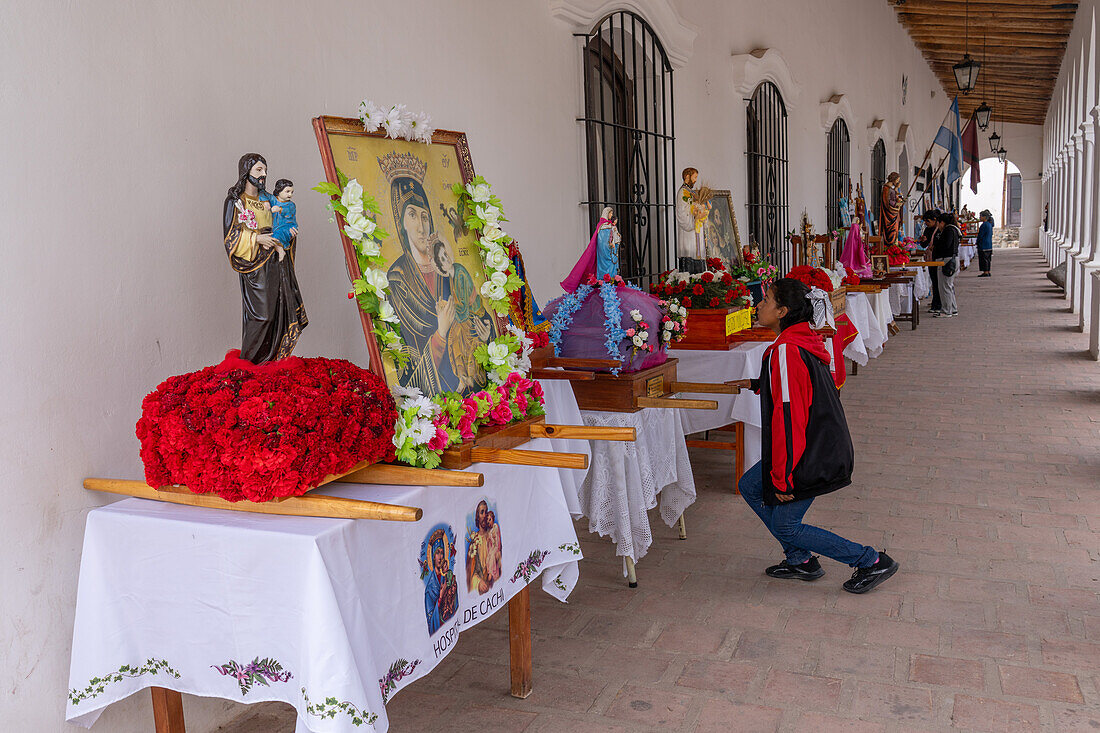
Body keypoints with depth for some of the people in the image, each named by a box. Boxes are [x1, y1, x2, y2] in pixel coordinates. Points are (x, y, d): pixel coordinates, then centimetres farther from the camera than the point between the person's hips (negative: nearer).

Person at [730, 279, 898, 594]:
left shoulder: (786, 351, -23)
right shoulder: (805, 341, 7)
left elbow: (787, 417, -26)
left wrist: (782, 479, -21)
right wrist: (756, 384, 39)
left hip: (812, 457, -10)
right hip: (823, 446, 10)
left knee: (784, 525, 3)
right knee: (750, 487, 17)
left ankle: (872, 562, 9)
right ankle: (800, 561, 24)